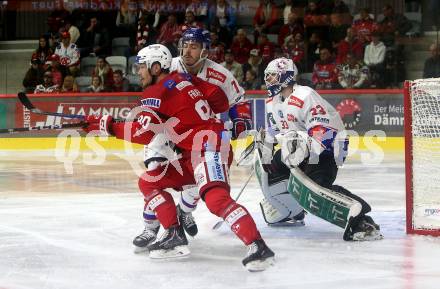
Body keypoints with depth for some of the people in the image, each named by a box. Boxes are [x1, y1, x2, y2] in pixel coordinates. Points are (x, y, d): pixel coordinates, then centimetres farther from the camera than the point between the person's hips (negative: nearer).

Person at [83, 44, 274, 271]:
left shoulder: (156, 92, -9)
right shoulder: (184, 79, 15)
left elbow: (144, 133, -17)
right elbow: (220, 100, 13)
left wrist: (107, 125, -10)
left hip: (209, 148, -10)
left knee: (216, 198, -30)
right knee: (148, 182, 13)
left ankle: (258, 248, -38)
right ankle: (175, 237, 10)